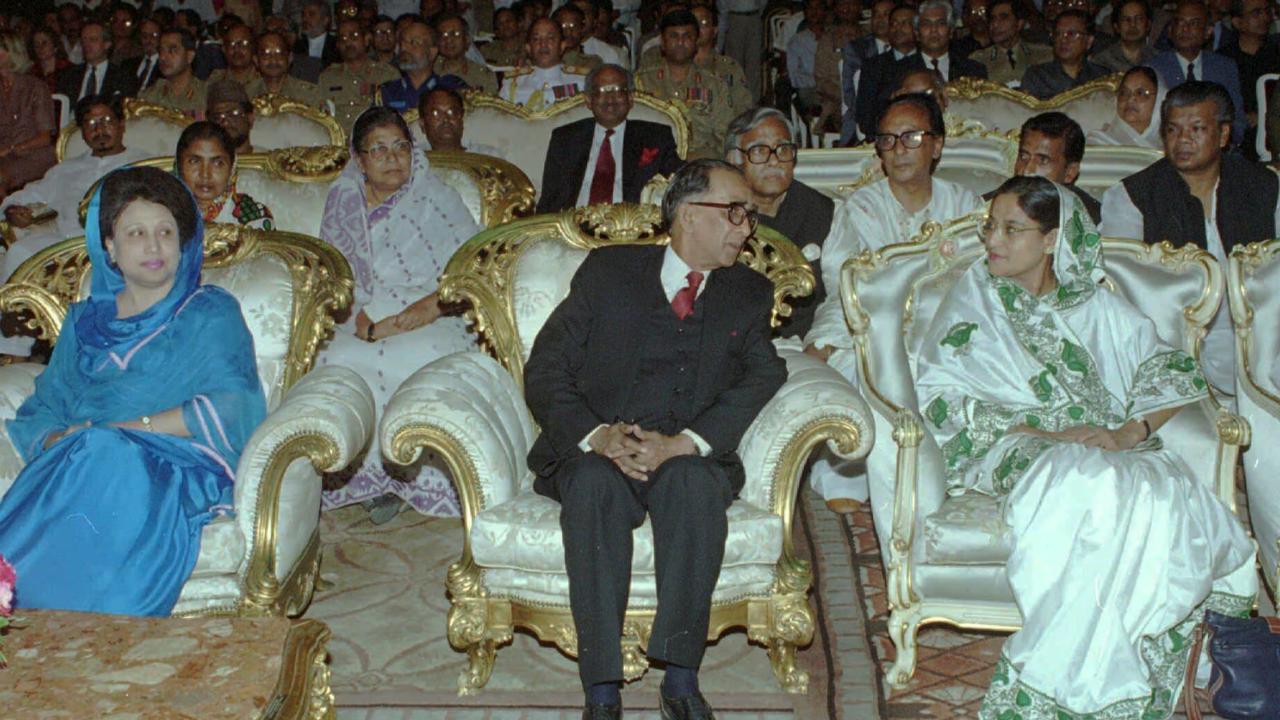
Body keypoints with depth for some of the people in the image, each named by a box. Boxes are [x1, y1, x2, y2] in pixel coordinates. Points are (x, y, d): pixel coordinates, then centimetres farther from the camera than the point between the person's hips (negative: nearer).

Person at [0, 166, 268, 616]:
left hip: (181, 468, -2)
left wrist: (116, 428, -9)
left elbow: (229, 407, -2)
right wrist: (55, 441, -7)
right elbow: (41, 407, 19)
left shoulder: (211, 313, 14)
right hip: (75, 465, 3)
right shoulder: (84, 321, 27)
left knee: (106, 461, -36)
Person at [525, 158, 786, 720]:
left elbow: (765, 377, -5)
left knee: (694, 482, -34)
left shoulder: (749, 294, 12)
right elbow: (545, 370, 2)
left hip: (691, 458, 1)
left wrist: (682, 444, -21)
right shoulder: (609, 270, 7)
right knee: (594, 483, -34)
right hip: (594, 453, 0)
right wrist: (596, 435, -18)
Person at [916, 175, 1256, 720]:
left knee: (1168, 497, -32)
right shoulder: (973, 300, 12)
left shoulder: (1098, 307, 18)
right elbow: (941, 398, -1)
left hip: (1111, 452, 3)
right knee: (1089, 489, -37)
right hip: (1014, 453, -3)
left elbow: (1173, 375, 11)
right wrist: (1039, 432, -13)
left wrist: (1129, 431, -10)